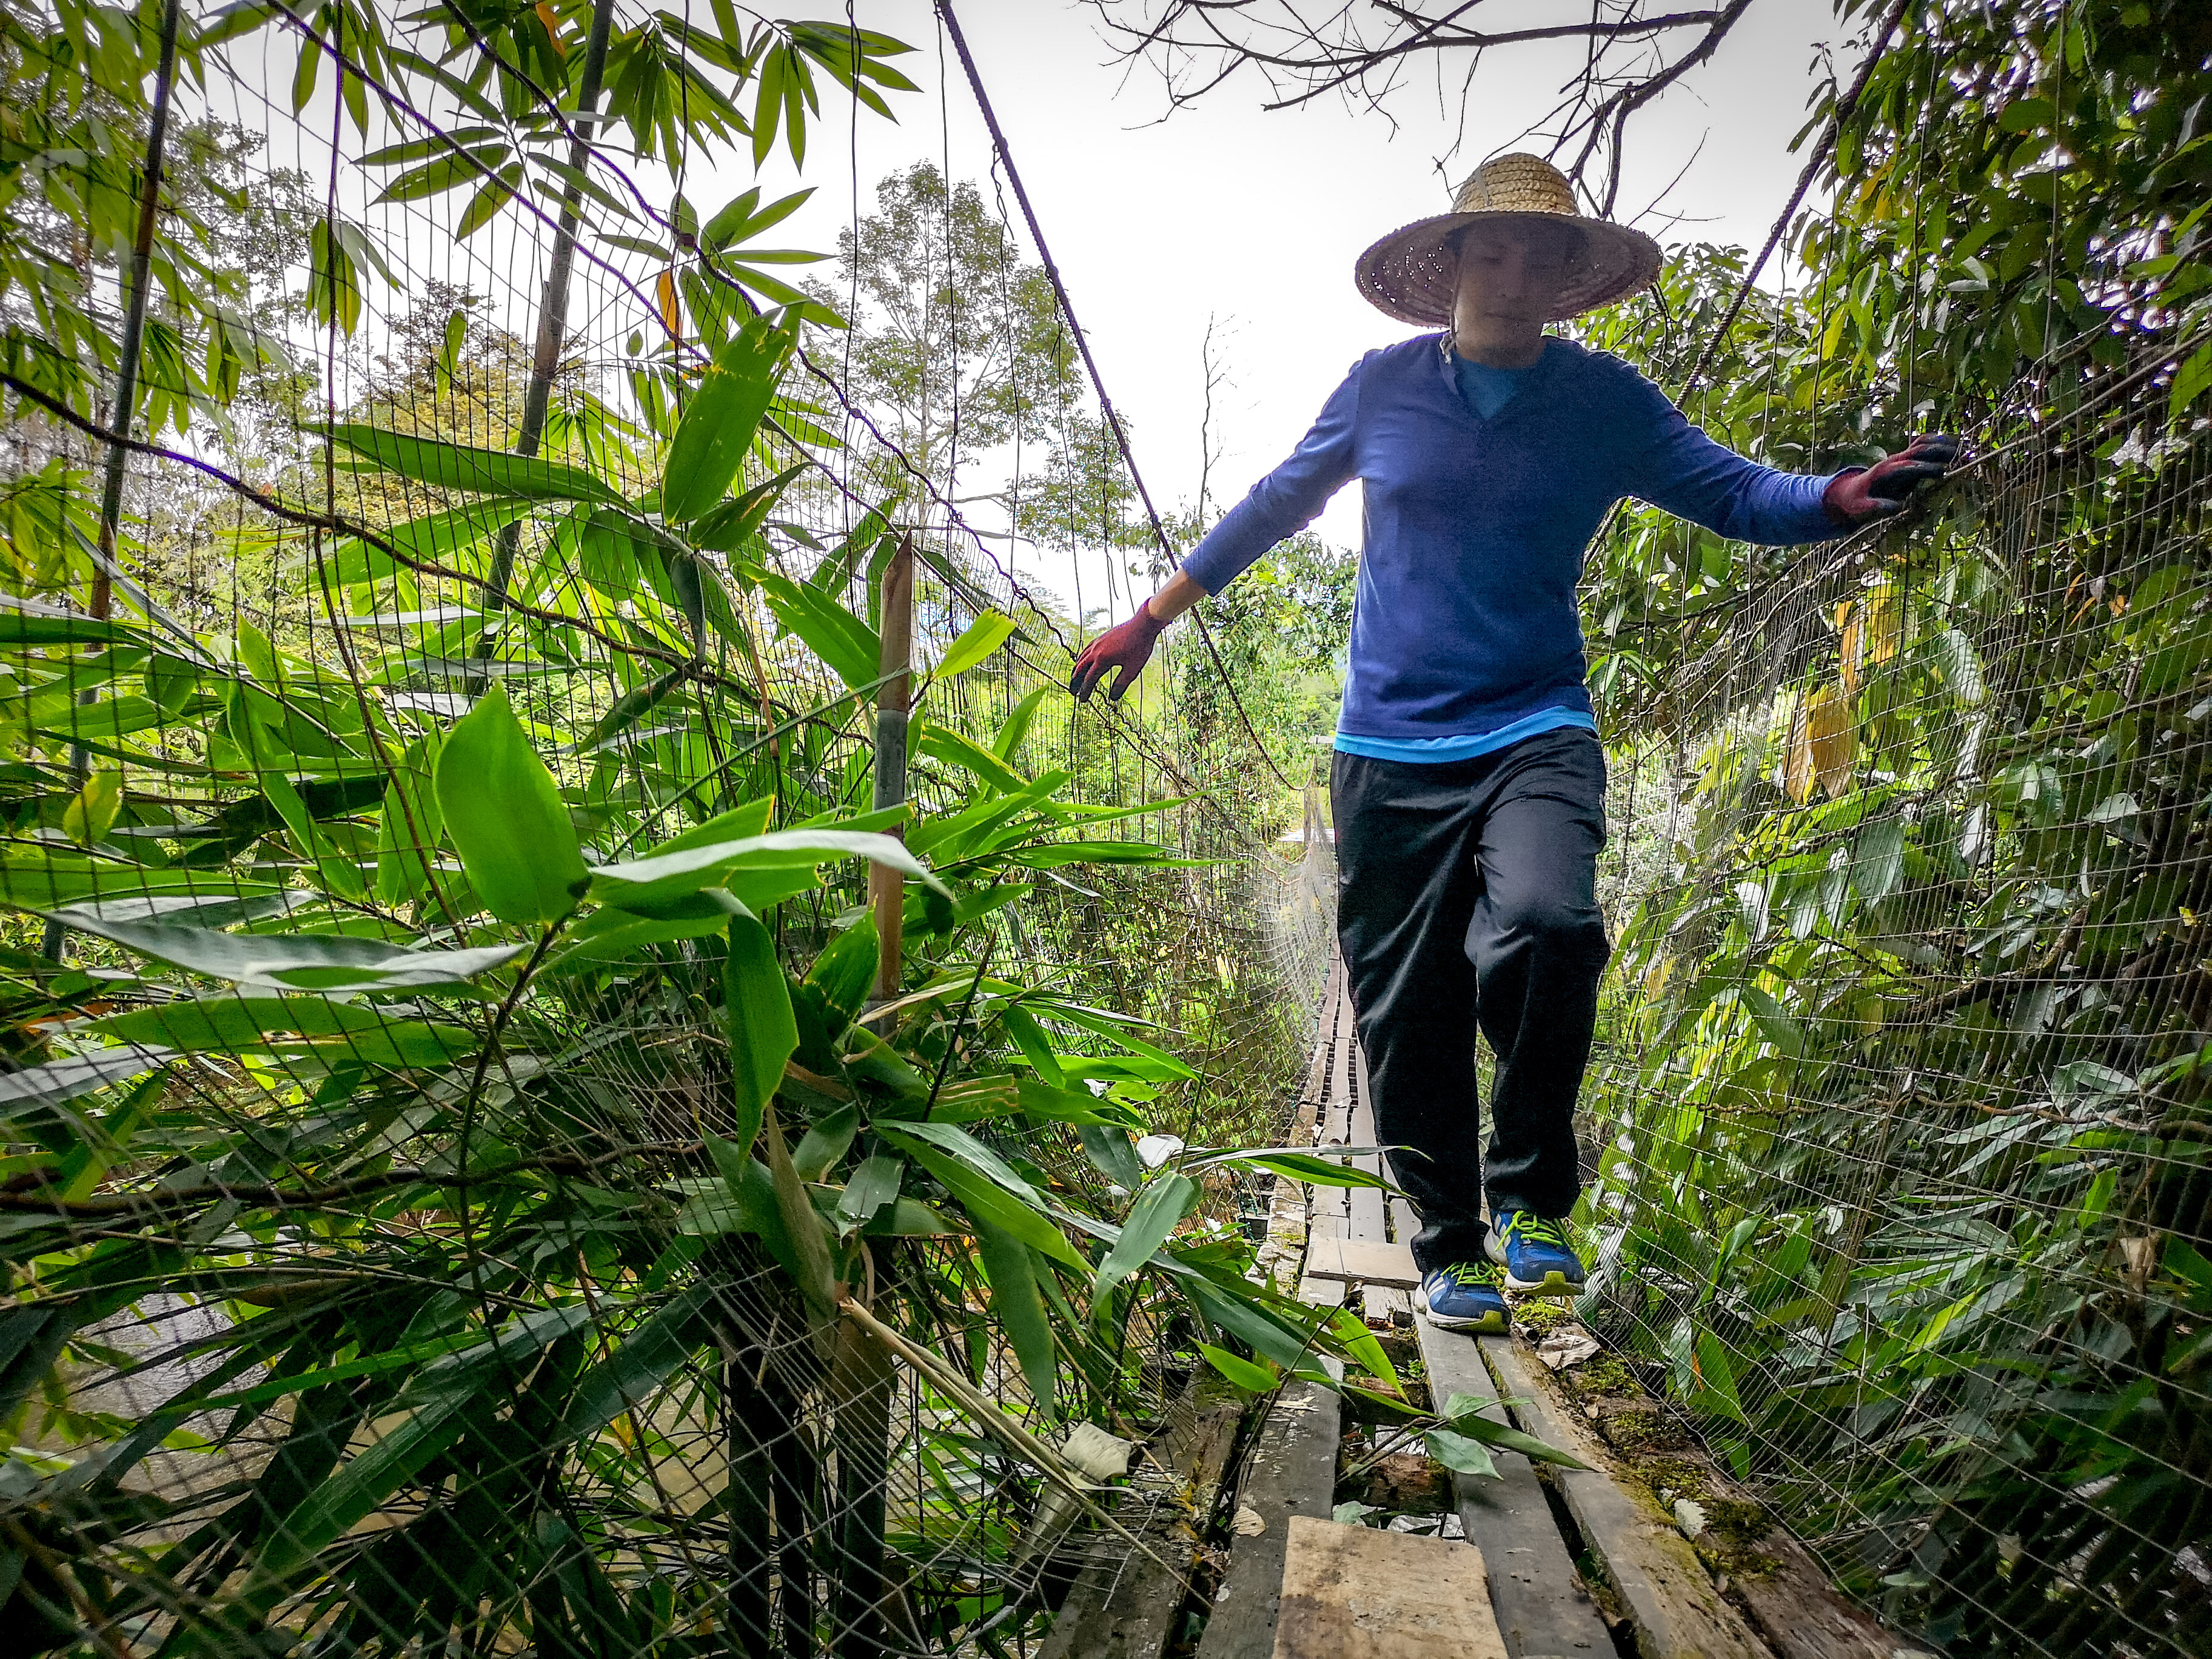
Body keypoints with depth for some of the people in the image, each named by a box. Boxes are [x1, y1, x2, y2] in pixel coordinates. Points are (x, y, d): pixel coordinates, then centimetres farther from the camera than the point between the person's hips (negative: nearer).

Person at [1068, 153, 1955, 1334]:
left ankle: (1529, 1194, -4)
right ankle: (1450, 1246, 23)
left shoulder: (1606, 401, 6)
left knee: (1544, 925, -30)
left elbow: (1735, 493, 4)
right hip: (1388, 748, 1)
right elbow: (1276, 503, 16)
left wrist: (1840, 496, -19)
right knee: (1407, 1018, 2)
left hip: (1534, 730, -1)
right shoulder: (1383, 386, 7)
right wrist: (1150, 618, 17)